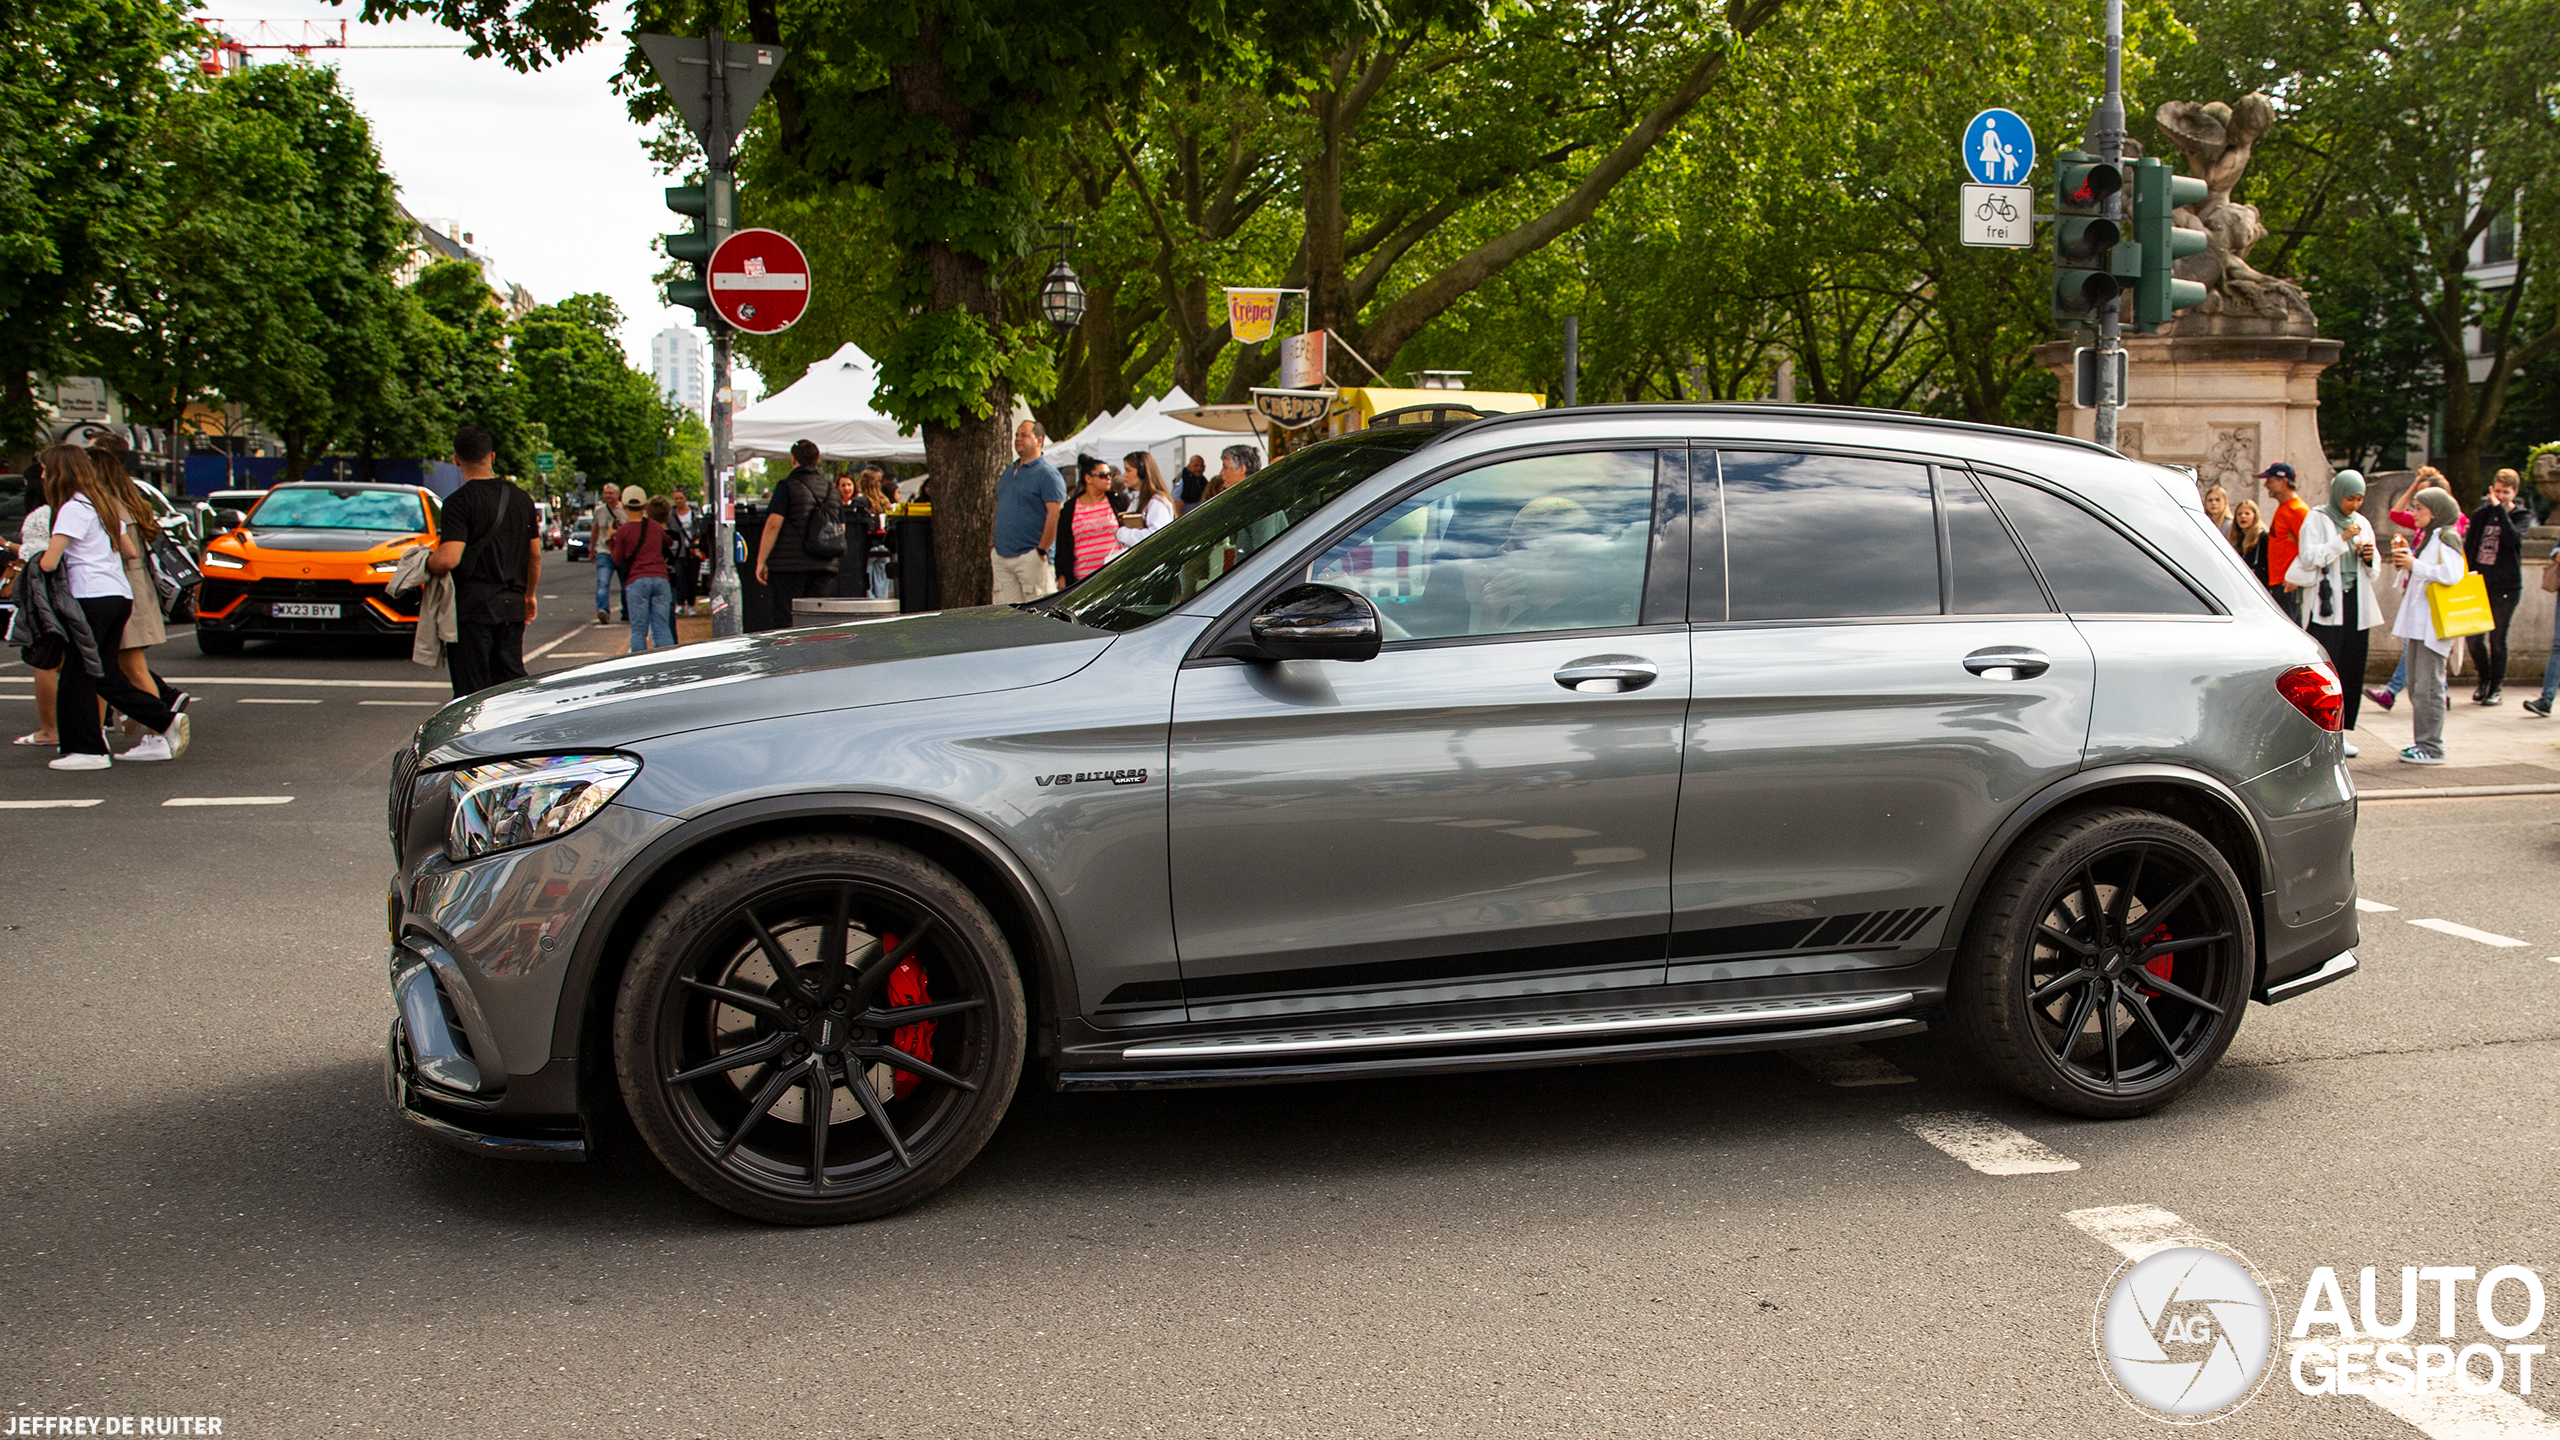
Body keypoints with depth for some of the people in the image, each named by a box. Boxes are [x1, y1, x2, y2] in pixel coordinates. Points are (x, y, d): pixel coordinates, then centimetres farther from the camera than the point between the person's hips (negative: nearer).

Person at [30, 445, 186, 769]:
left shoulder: (72, 509, -11)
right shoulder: (103, 505, 16)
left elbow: (49, 563, -17)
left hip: (92, 599, -9)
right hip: (120, 595, 9)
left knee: (76, 675, -1)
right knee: (105, 673, 14)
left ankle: (87, 750, 1)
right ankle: (166, 721, 8)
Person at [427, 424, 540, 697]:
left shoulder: (459, 502, -11)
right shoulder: (521, 498, 9)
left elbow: (448, 559, -21)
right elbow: (535, 554, 15)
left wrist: (424, 563, 0)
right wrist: (529, 595, 27)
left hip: (472, 607, -6)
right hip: (512, 605, 6)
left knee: (471, 689, -2)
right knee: (512, 682, 13)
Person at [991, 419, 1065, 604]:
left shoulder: (1047, 474, -7)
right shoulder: (1008, 472, 19)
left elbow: (1055, 515, -15)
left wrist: (1042, 550, -16)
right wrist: (993, 546, 16)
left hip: (1030, 556, -8)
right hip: (1002, 557, 8)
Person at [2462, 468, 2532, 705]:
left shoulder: (2522, 516, -1)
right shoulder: (2481, 514, 7)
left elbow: (2512, 537, -22)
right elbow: (2468, 548, 10)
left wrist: (2499, 509, -19)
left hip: (2505, 587, -3)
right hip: (2479, 584, 3)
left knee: (2497, 638, 0)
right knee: (2474, 636, 1)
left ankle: (2496, 688, 11)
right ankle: (2483, 679, 24)